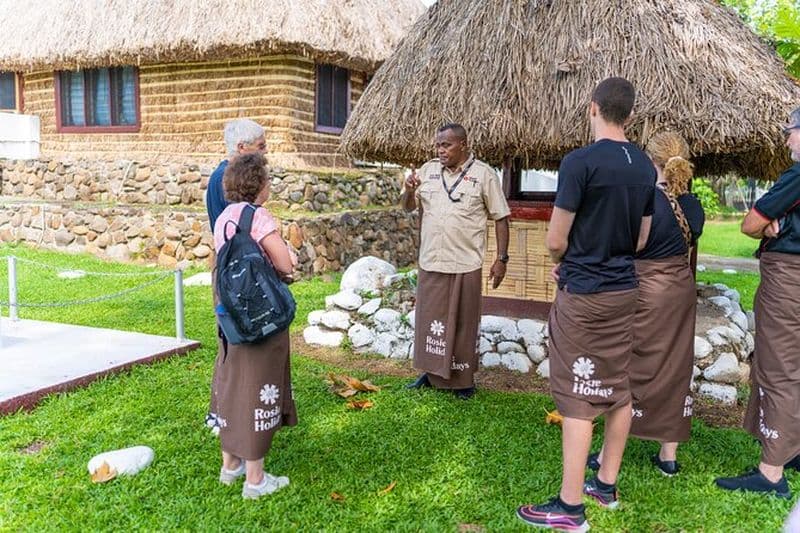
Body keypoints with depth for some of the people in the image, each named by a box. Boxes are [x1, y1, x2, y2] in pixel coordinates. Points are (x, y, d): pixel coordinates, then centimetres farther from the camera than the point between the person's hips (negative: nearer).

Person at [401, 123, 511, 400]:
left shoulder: (484, 174, -5)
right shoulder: (428, 169, 7)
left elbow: (500, 218, -3)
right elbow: (408, 206, 10)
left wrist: (501, 259, -7)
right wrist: (409, 190, -12)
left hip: (465, 265, -4)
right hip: (430, 263, 4)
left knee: (463, 323, 6)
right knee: (429, 320, 14)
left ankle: (464, 379, 21)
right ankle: (431, 372, 31)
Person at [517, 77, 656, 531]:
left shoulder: (580, 161, -16)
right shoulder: (645, 166, 6)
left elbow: (555, 241, -13)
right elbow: (641, 239, 13)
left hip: (583, 294, -7)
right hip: (624, 290, 7)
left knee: (578, 398, -2)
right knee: (618, 389, 15)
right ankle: (607, 485, 29)